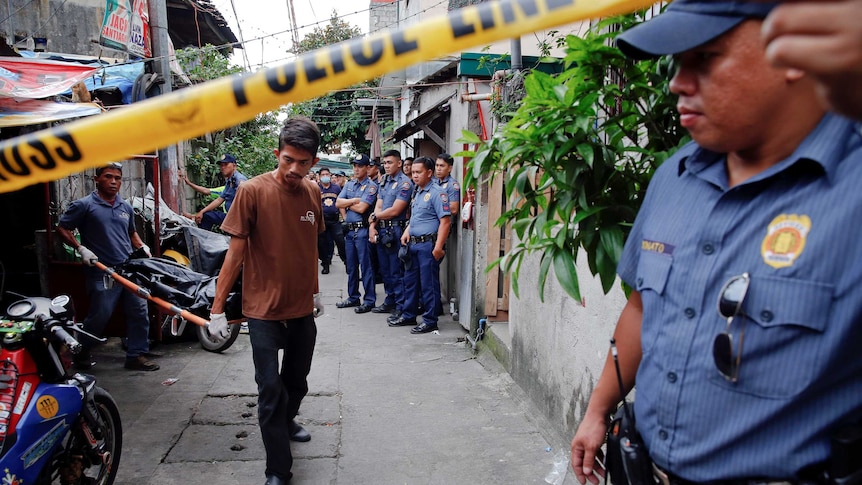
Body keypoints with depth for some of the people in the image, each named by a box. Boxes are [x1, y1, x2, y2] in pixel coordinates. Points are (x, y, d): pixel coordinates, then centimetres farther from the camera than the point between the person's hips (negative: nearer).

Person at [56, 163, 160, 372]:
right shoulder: (84, 205, -4)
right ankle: (80, 353, 25)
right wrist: (80, 249, -13)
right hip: (102, 273, -5)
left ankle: (137, 355, 15)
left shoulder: (125, 207, 13)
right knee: (99, 316, 2)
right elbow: (62, 229, -1)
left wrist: (142, 247, 10)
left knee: (139, 312, 4)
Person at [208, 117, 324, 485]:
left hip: (302, 309, 5)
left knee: (297, 381, 21)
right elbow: (236, 251, -12)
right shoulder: (253, 191, -13)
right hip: (264, 310, -5)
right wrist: (217, 308, -12)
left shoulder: (313, 192, 2)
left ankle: (286, 422, 49)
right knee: (271, 389, -3)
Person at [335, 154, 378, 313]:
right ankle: (353, 297, 24)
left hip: (362, 230, -7)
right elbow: (338, 203, 4)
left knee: (366, 266, -4)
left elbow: (361, 208, -17)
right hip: (349, 229, 7)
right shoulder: (349, 185, 15)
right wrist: (354, 200, -8)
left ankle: (369, 300, 3)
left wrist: (347, 204, -1)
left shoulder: (371, 186, -7)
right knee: (351, 266, 14)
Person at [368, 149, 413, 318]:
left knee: (396, 271, -3)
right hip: (381, 230, 8)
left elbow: (394, 211, -14)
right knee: (385, 269, 15)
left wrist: (375, 217, -2)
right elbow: (378, 206, 11)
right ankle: (390, 302, 27)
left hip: (395, 231, -8)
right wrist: (372, 226, -2)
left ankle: (401, 307, 4)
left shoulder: (404, 183, -10)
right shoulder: (384, 181, 15)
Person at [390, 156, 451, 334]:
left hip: (428, 244, -9)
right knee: (410, 280, 16)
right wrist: (407, 231, 7)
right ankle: (408, 315, 28)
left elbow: (445, 220, -18)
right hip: (414, 243, 9)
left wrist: (438, 247, -23)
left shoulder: (436, 193, -12)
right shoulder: (417, 192, 17)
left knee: (429, 283, -2)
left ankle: (430, 321, 8)